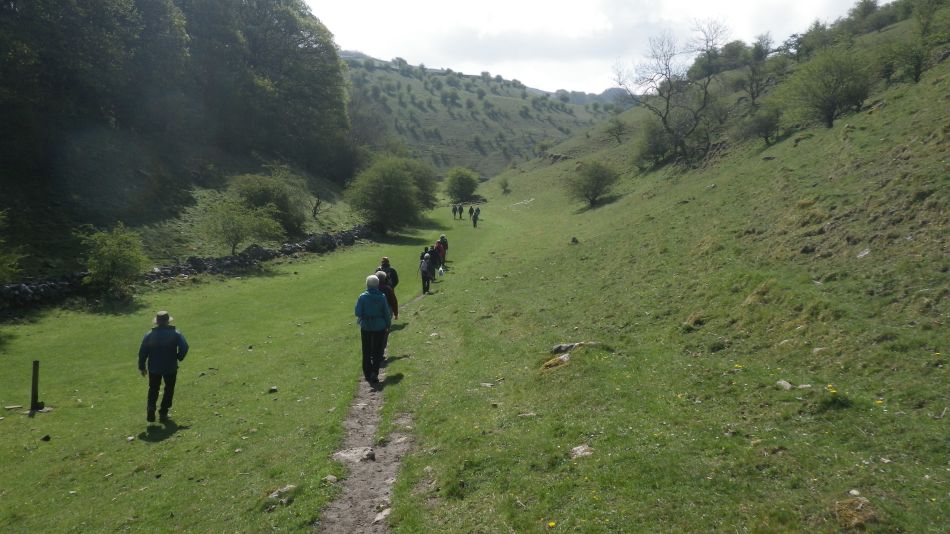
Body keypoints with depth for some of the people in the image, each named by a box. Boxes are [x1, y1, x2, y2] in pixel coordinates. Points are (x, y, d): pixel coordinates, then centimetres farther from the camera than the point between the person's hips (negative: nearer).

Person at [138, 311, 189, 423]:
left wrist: (142, 367, 9)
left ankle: (151, 408, -4)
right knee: (169, 390, 13)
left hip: (154, 368, 2)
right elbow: (184, 347, -15)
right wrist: (178, 358, 3)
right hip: (170, 368, -1)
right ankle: (163, 414, 12)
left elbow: (142, 352, -1)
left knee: (153, 390, 18)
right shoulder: (175, 333, -9)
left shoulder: (149, 335, -3)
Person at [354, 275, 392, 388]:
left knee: (366, 352, 14)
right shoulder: (382, 297, -9)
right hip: (379, 327, 0)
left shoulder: (362, 297, -11)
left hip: (366, 327, 0)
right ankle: (374, 373, -8)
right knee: (377, 351, 7)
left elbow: (358, 313, -11)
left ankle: (368, 373, 19)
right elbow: (387, 313, -5)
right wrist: (388, 324, 8)